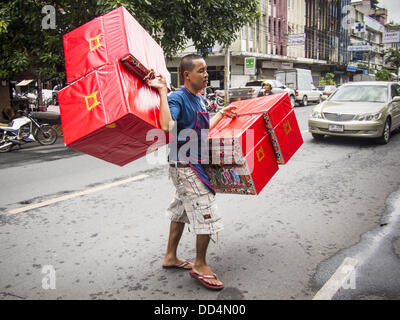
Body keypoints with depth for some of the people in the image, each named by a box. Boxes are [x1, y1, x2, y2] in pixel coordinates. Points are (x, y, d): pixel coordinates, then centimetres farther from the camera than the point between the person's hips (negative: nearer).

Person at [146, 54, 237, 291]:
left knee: (182, 209, 18)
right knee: (207, 214, -6)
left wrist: (222, 114, 27)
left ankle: (171, 257, 32)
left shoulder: (200, 99, 12)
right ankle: (200, 265, 10)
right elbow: (167, 125, -36)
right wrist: (163, 91, -31)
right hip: (186, 166, -10)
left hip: (195, 165, 10)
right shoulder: (177, 98, -16)